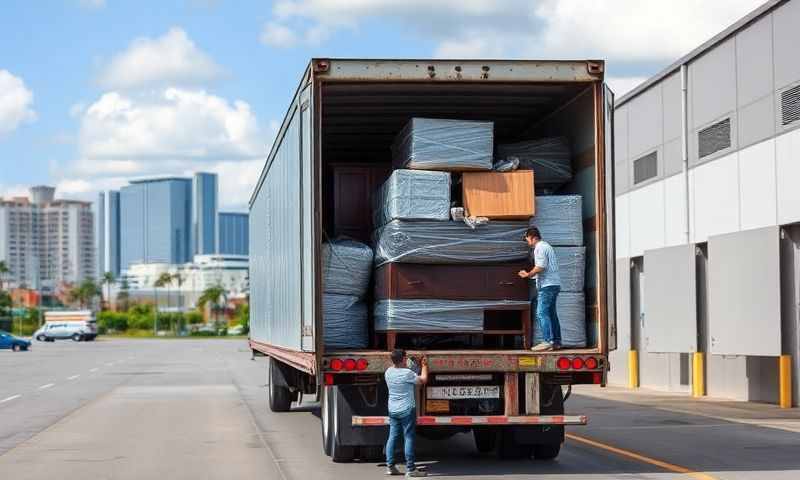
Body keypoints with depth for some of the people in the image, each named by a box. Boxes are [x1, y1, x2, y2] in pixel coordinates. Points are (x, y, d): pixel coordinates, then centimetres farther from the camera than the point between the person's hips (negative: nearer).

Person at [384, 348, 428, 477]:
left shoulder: (388, 372, -1)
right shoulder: (407, 373, -18)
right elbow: (423, 380, -4)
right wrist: (424, 365, 9)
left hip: (392, 410, 7)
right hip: (406, 410, -7)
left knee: (392, 437, 11)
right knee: (409, 438, -3)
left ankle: (390, 466, 13)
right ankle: (410, 469, -2)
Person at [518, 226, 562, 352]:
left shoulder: (540, 248, -10)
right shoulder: (547, 246, 21)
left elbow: (540, 267, -20)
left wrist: (528, 274, -5)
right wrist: (529, 274, 22)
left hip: (547, 285, -10)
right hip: (554, 284, 10)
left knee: (542, 313, -12)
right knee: (551, 313, 12)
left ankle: (547, 341, -18)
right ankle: (556, 341, 13)